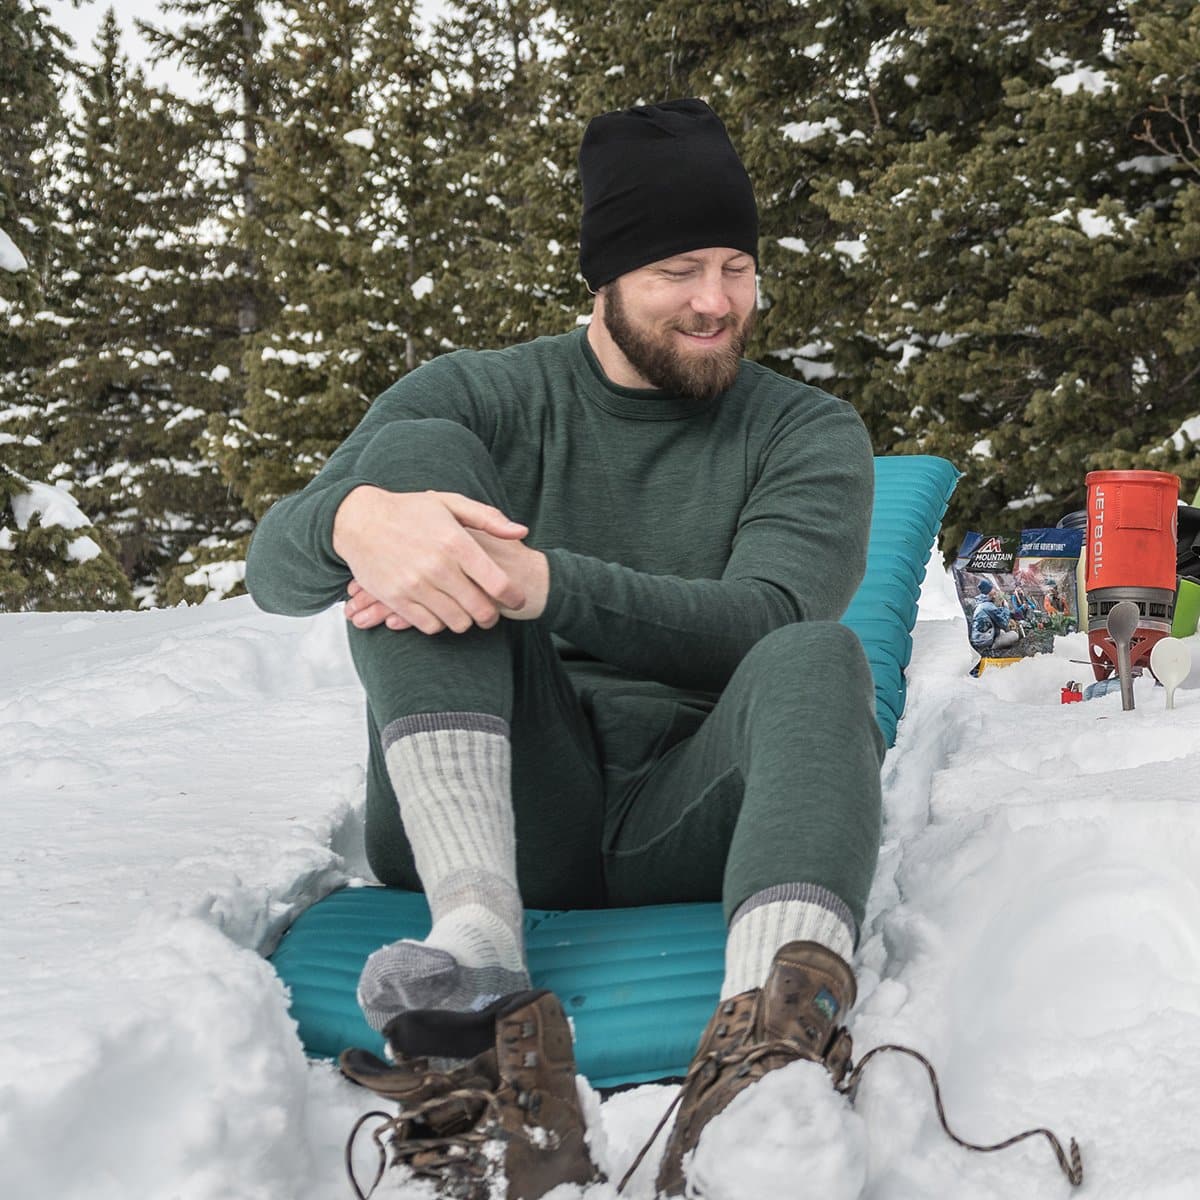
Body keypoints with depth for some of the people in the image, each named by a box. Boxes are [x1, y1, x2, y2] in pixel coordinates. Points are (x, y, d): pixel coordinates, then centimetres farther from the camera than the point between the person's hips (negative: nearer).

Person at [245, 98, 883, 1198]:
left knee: (815, 661, -30)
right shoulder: (481, 399, 10)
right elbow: (276, 572, -4)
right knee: (422, 452, -16)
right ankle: (478, 952, -39)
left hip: (691, 815, 0)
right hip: (489, 818, 0)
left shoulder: (809, 435, 11)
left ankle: (772, 1044, -64)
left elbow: (766, 618, -11)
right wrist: (358, 518, -30)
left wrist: (538, 583, -26)